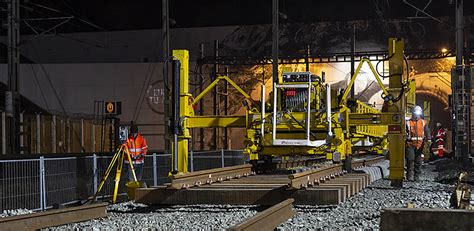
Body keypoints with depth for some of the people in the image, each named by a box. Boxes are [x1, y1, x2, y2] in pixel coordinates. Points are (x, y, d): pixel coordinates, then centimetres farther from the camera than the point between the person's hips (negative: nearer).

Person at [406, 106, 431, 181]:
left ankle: (416, 177, 11)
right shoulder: (408, 123, 7)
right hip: (410, 144, -2)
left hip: (419, 145, 2)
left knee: (418, 161, 3)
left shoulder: (423, 123, 10)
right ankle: (410, 176, -9)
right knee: (410, 160, -12)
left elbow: (427, 132, -1)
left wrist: (428, 139, -19)